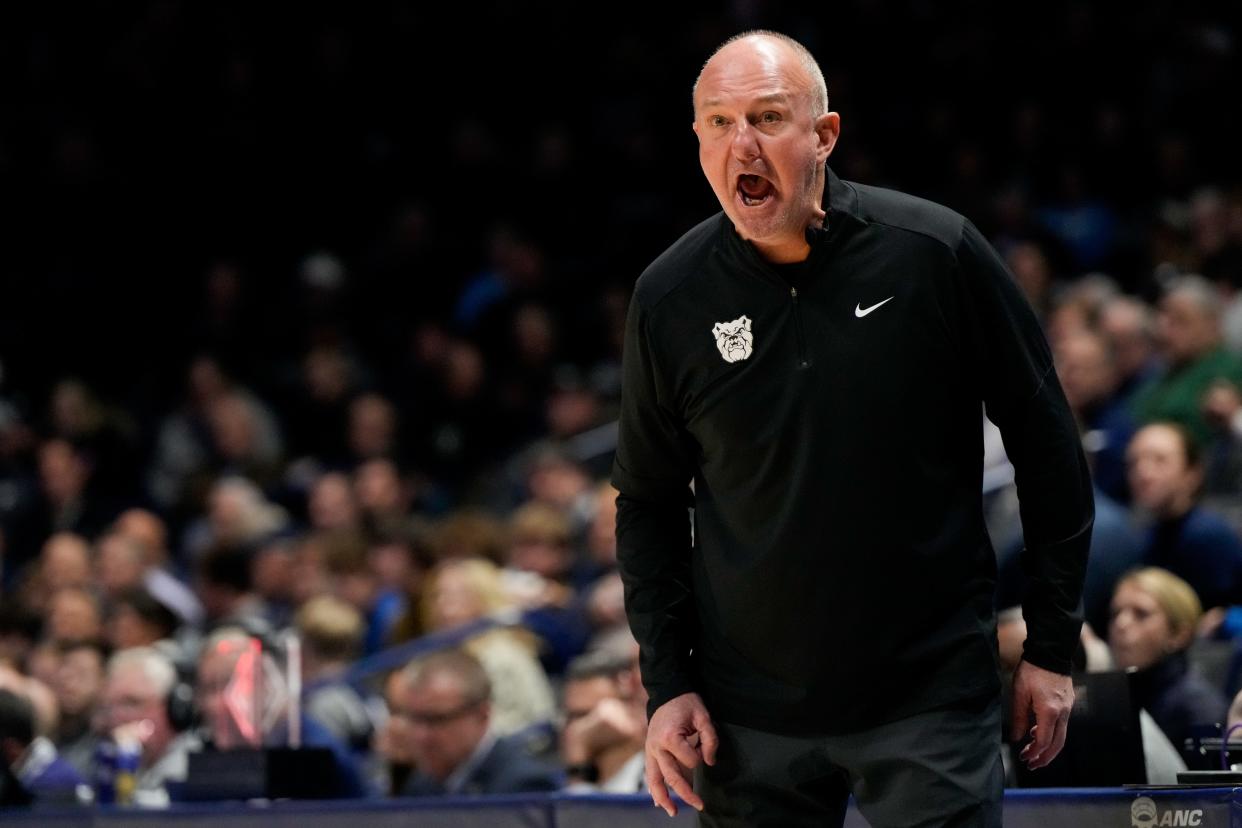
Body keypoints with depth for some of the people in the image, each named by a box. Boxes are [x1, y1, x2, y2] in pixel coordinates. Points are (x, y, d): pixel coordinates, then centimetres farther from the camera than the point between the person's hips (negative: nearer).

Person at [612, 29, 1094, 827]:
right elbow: (649, 504, 10)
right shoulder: (670, 299, -2)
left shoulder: (938, 252, -8)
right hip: (750, 714, 2)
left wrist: (1052, 647, 2)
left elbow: (1046, 445, 0)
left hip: (933, 698, -2)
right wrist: (668, 684, 3)